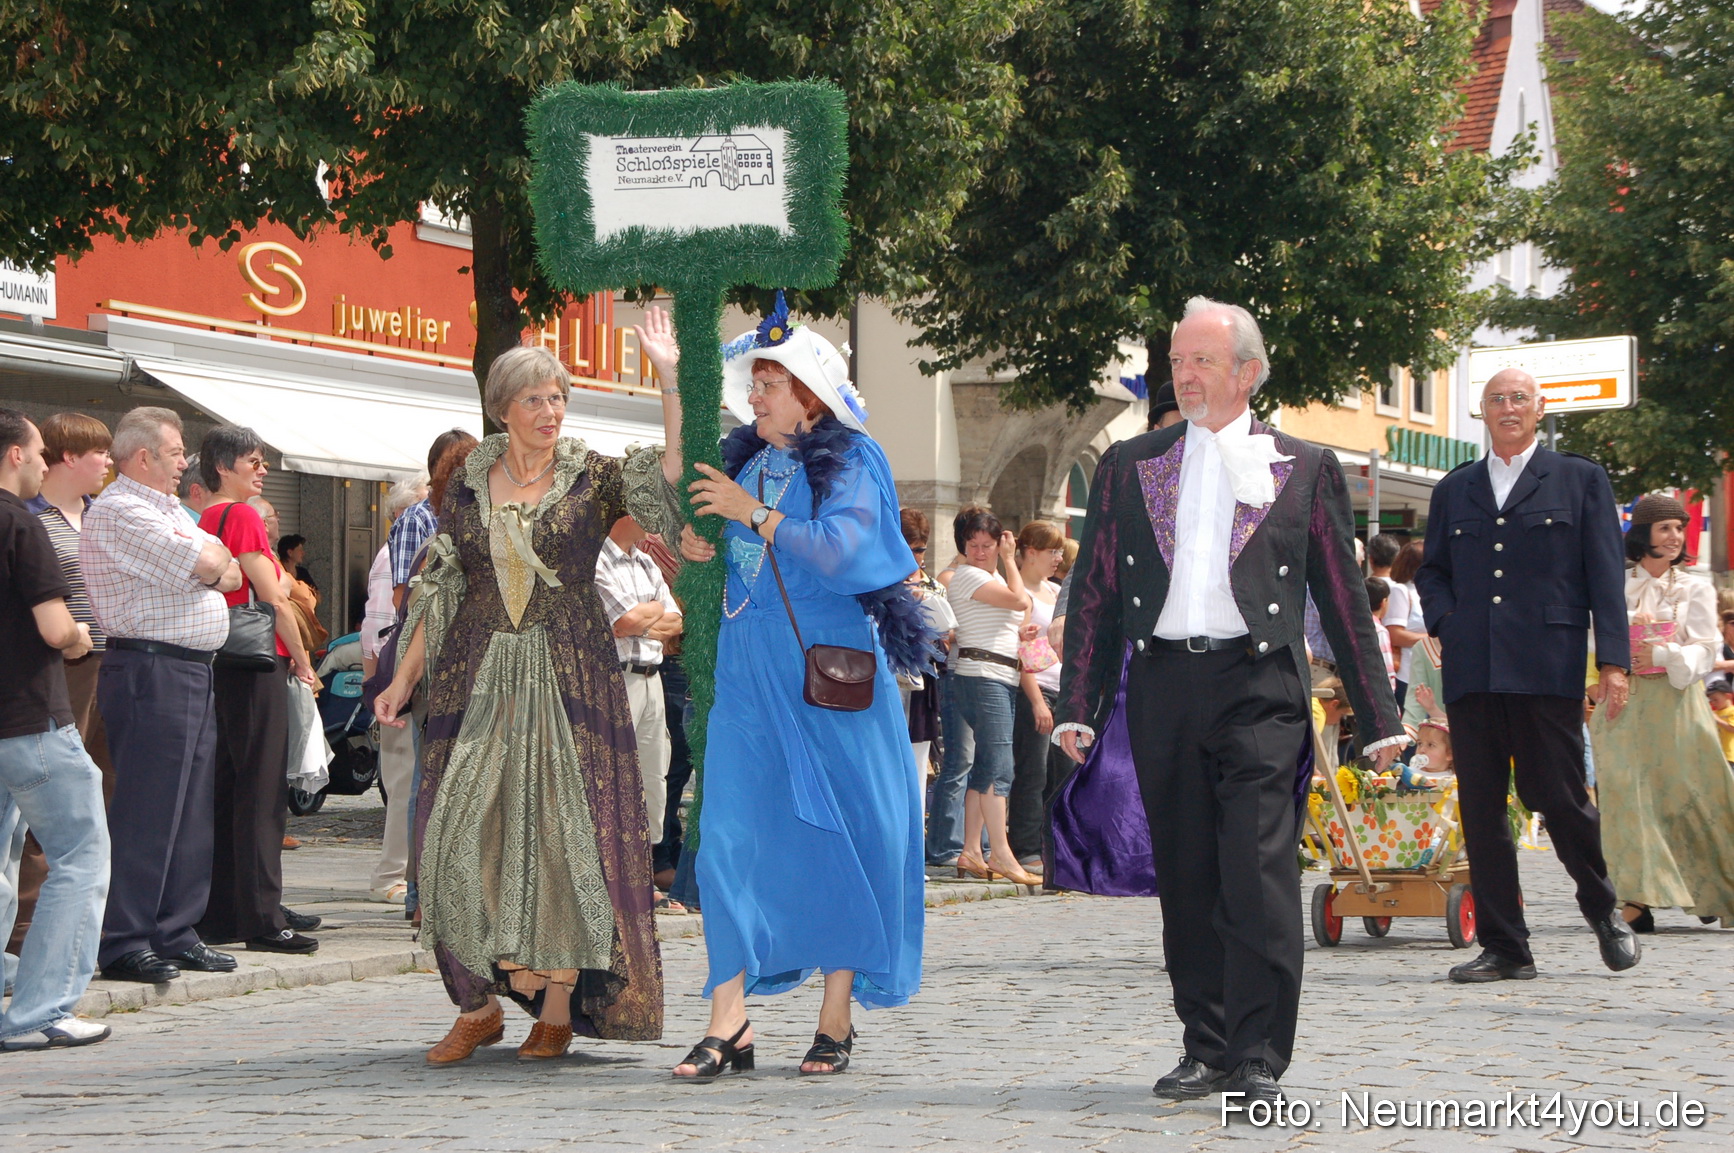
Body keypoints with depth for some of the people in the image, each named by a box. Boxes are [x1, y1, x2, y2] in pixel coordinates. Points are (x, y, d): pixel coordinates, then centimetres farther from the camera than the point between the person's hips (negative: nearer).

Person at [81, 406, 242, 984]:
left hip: (195, 675, 10)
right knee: (145, 811, -9)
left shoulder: (170, 511, 22)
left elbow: (232, 575, 16)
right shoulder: (120, 512, -10)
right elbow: (208, 565, -18)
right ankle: (122, 944, -6)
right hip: (152, 671, -10)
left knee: (190, 814, 11)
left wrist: (210, 567, -5)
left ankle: (176, 933, 17)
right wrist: (208, 559, 4)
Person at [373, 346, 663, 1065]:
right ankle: (479, 1006, 8)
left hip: (570, 675, -2)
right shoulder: (467, 487, 9)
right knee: (465, 828, -3)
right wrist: (404, 680, 7)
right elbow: (439, 588, 12)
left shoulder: (595, 478, 4)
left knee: (562, 826, -5)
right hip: (478, 676, 2)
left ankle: (558, 1011, 4)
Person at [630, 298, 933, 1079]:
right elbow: (678, 495, 1)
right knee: (733, 833, -3)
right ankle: (728, 1024, -2)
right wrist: (671, 383, 1)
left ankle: (836, 1020, 9)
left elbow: (838, 548, -14)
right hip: (750, 671, 4)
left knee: (842, 835, 0)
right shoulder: (745, 458, 14)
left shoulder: (851, 460, -2)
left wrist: (752, 513, -11)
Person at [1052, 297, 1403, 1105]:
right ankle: (1207, 1049, 17)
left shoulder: (1304, 469, 9)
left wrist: (1378, 719, 6)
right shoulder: (1127, 466, 14)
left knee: (1260, 877, -10)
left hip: (1258, 687, -3)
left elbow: (1342, 599, 8)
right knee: (1185, 880, 6)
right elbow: (1094, 593, 11)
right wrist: (1077, 706, 2)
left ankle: (1258, 1060, -5)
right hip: (1161, 686, 3)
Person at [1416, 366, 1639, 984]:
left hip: (1547, 668, -3)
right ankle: (1503, 946, 8)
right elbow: (1431, 571, 22)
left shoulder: (1580, 480, 9)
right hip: (1471, 671, 3)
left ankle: (1603, 908, 24)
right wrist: (1445, 623, 2)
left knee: (1560, 796, -4)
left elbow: (1605, 575, 3)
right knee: (1480, 807, 2)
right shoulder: (1454, 489, 18)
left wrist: (1613, 659, -6)